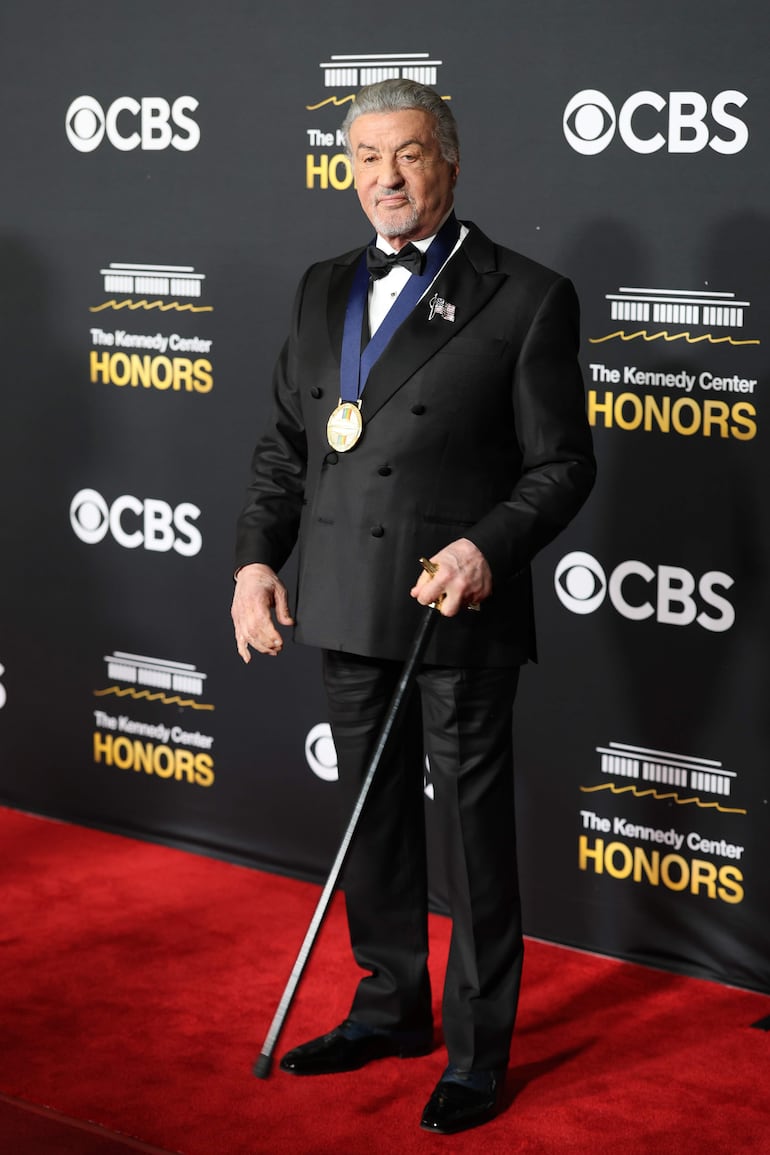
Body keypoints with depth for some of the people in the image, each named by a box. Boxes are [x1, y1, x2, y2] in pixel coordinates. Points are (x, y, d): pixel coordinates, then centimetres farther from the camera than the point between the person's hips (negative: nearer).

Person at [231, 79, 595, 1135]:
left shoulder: (525, 298, -6)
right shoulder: (324, 291, 12)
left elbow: (561, 465, -6)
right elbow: (285, 443, 16)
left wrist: (488, 546, -21)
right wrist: (256, 556, 4)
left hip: (457, 614, -6)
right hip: (348, 611, 6)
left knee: (473, 833, 3)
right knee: (370, 819, 17)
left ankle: (479, 1049, 17)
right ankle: (392, 1009, 34)